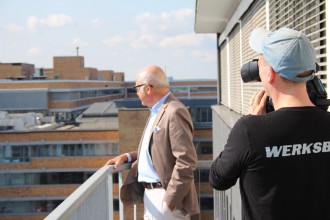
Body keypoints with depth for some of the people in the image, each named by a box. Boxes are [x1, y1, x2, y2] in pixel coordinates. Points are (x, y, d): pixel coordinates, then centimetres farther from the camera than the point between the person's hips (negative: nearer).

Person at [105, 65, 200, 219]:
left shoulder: (174, 112, -18)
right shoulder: (156, 112, 13)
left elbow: (187, 161, -23)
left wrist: (170, 201, -21)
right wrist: (127, 157, 7)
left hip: (164, 196, -9)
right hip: (150, 194, 9)